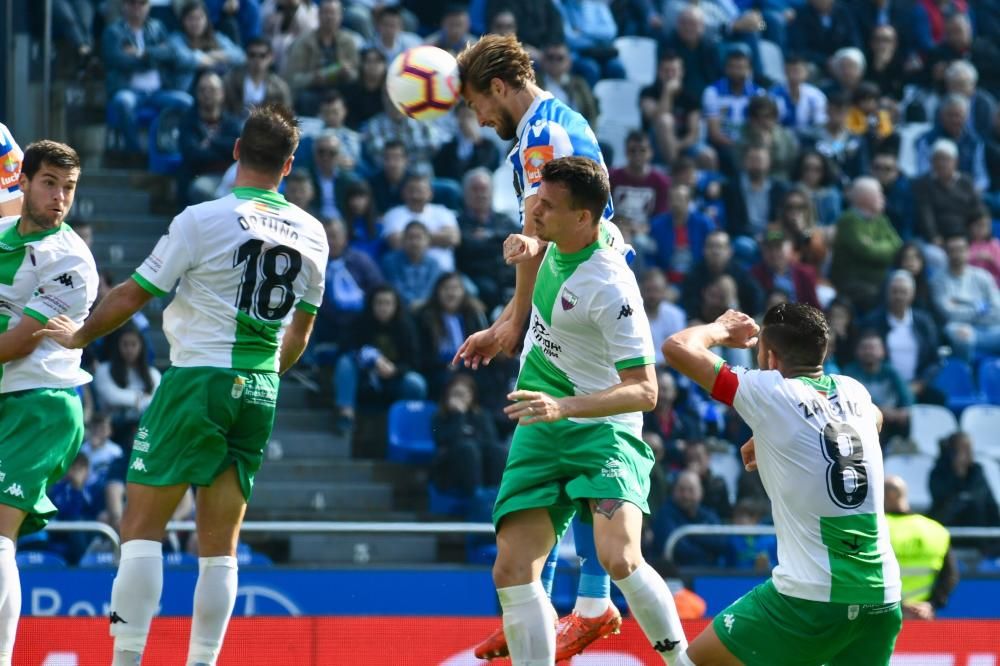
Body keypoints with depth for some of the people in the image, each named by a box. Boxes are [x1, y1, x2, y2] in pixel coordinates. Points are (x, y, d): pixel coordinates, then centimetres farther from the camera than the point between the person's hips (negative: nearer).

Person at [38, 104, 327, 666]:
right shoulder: (311, 233, 7)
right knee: (220, 544, 8)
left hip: (198, 379, -5)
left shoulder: (203, 219, -9)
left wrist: (78, 337, 14)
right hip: (260, 393, 5)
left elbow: (132, 296, -3)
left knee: (142, 526, -1)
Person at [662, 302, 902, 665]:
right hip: (882, 597, 5)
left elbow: (678, 347, -2)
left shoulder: (769, 393, -6)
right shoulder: (852, 391, 11)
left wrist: (720, 328, 19)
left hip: (810, 595, -5)